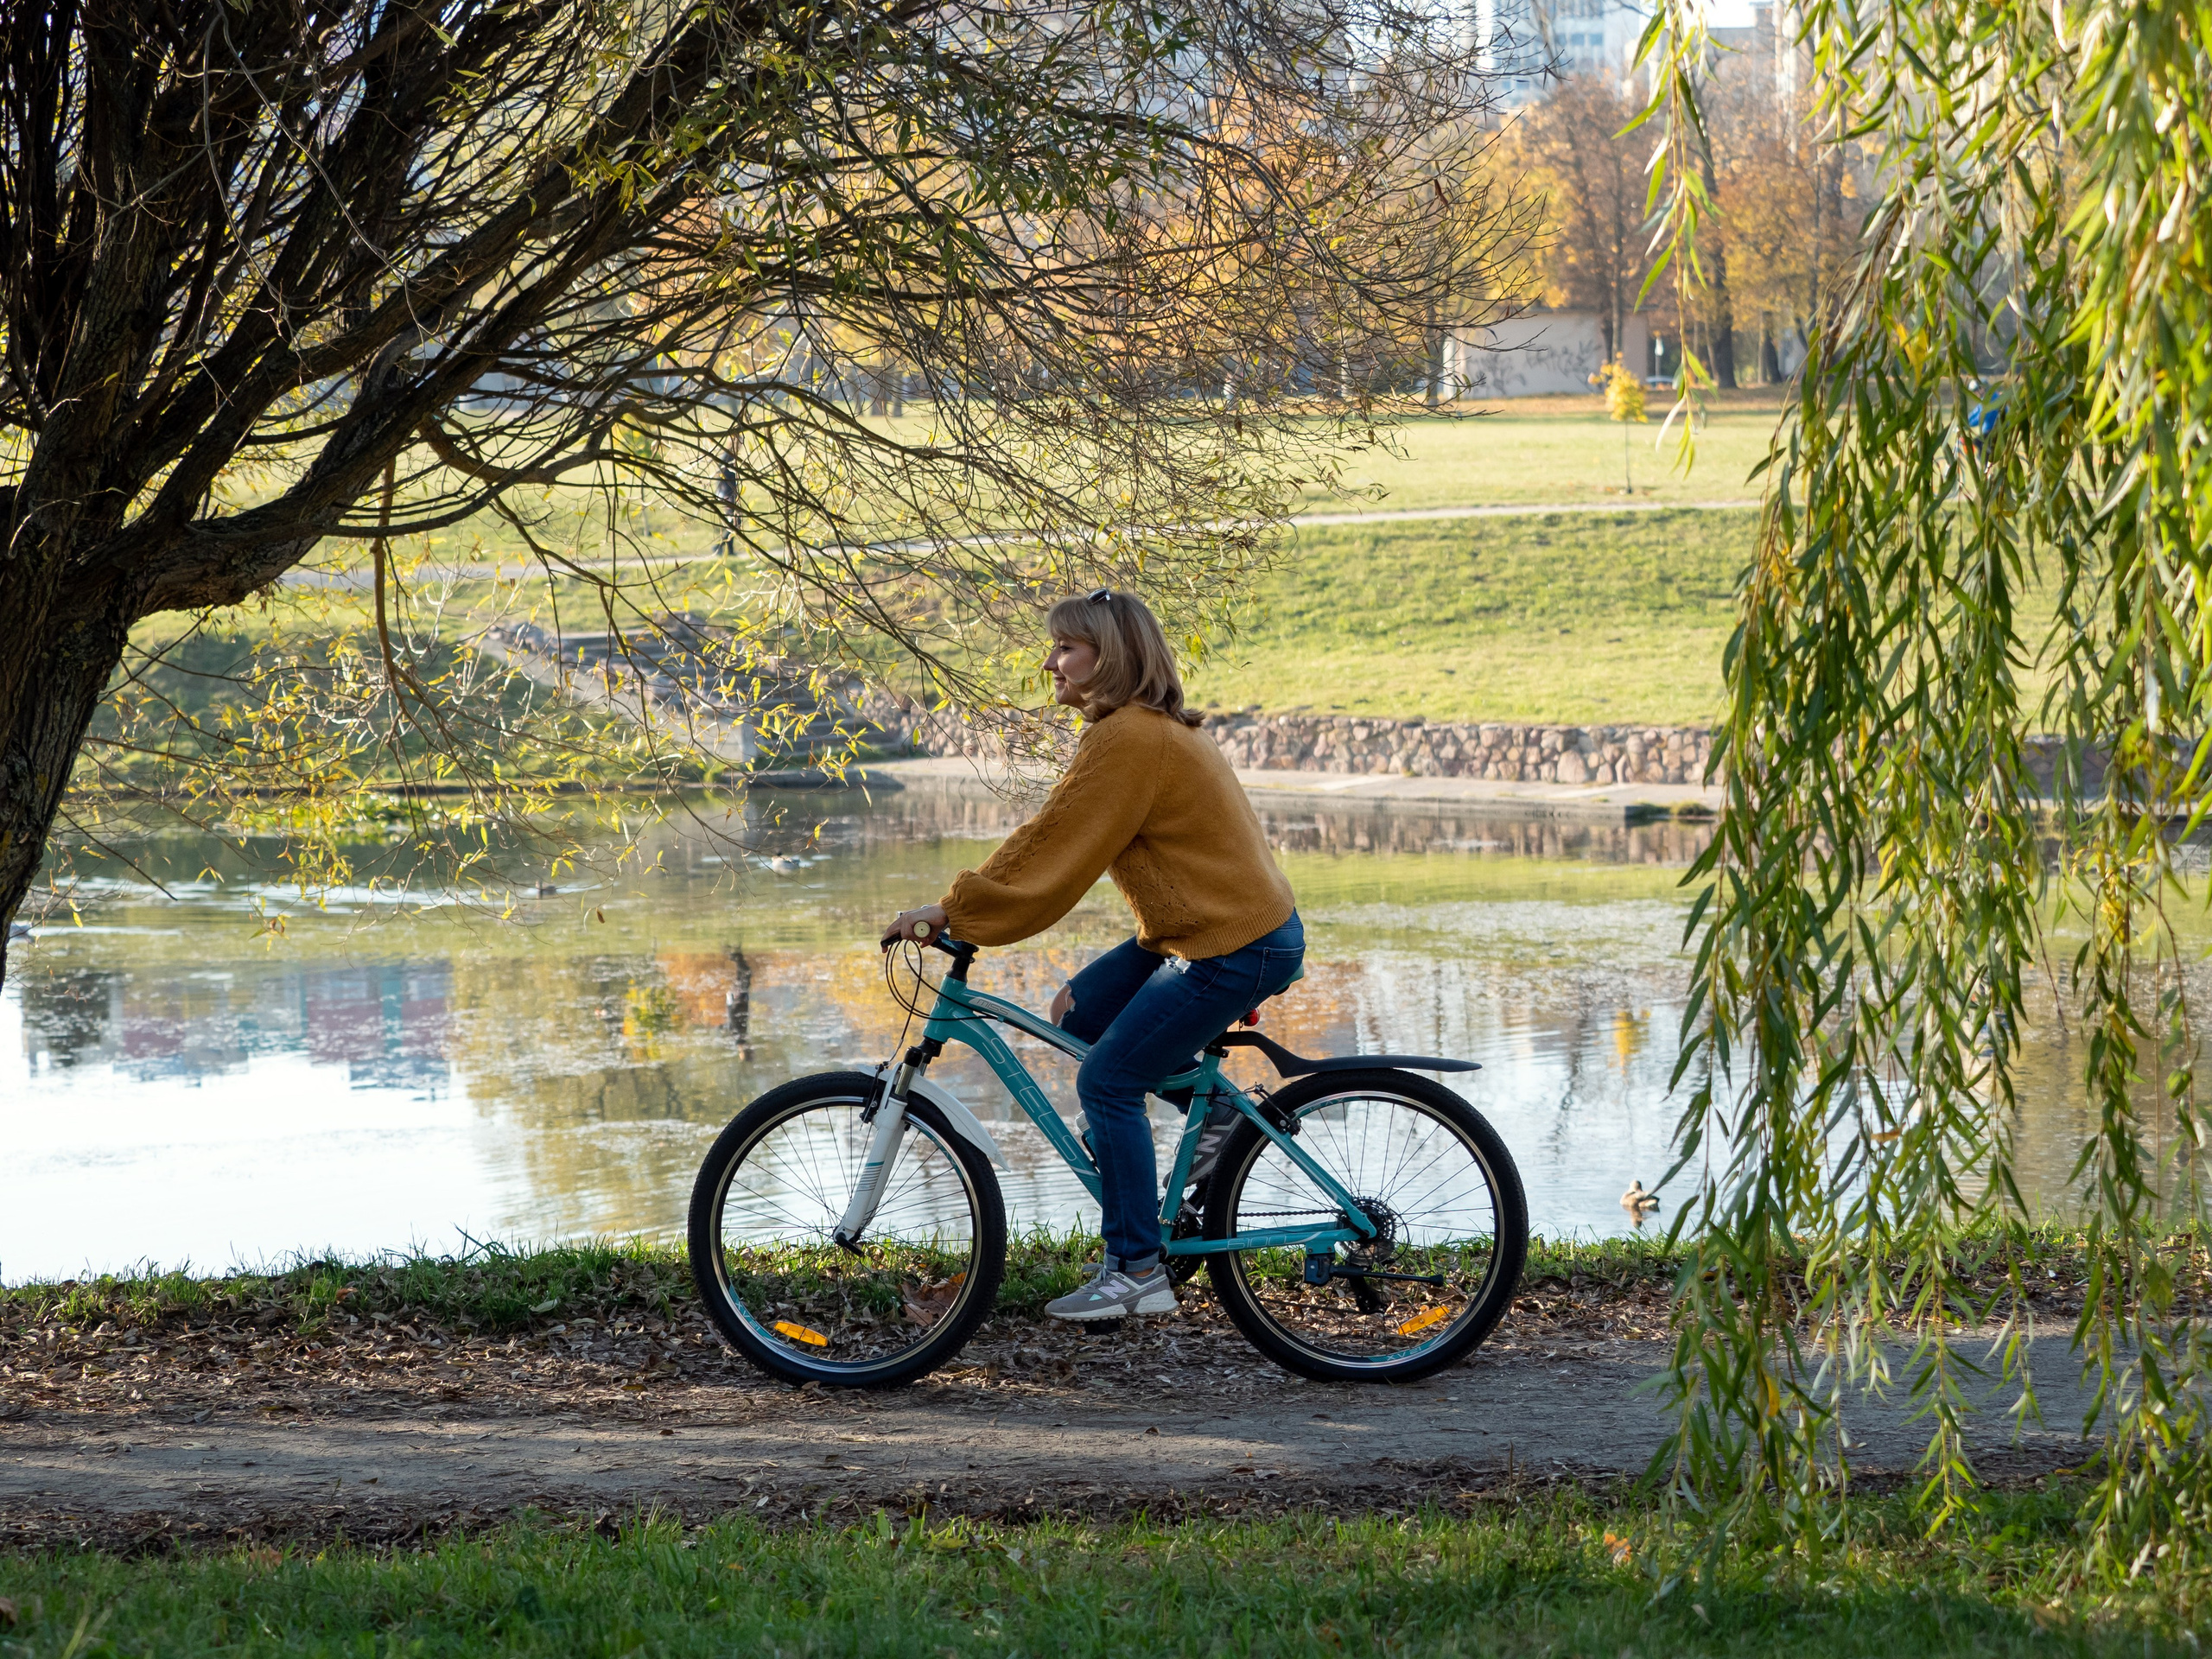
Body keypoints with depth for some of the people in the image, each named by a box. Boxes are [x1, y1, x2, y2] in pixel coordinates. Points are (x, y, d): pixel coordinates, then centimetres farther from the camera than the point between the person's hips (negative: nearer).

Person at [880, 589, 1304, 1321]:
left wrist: (952, 911, -14)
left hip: (1234, 945, -10)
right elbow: (1055, 841, 17)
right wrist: (966, 903, 12)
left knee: (1108, 1079, -7)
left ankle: (1137, 1271, -2)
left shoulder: (1131, 740, -19)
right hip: (1199, 928, 10)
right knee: (1079, 1011, 13)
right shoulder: (1147, 729, 13)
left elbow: (1053, 855, -19)